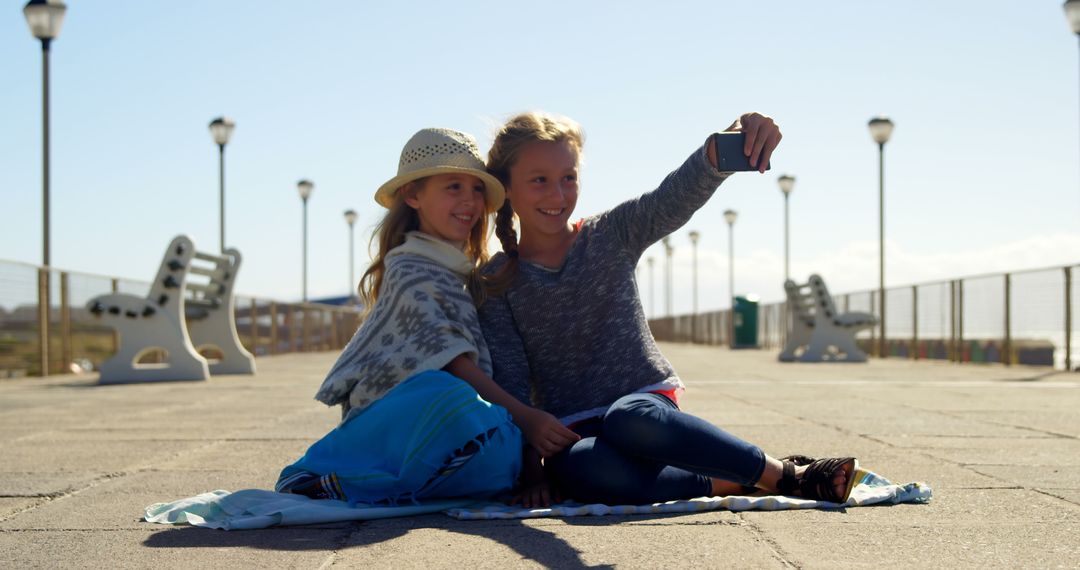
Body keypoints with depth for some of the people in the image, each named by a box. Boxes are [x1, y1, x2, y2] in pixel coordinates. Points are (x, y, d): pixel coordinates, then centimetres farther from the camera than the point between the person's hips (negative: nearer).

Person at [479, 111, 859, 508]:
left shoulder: (612, 235, 2)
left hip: (647, 401, 0)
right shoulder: (496, 283, 2)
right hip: (573, 433, 0)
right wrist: (531, 471, -14)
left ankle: (782, 472, -23)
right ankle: (726, 484, -23)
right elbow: (511, 385, -2)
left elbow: (679, 194, -17)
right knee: (578, 469, -37)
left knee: (628, 418, -38)